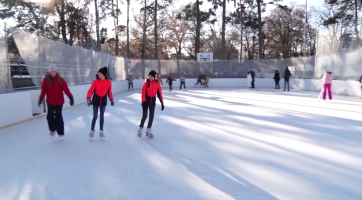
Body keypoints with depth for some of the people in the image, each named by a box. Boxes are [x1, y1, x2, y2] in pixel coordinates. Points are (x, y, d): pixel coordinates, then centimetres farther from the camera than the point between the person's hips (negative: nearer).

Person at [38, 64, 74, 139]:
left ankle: (60, 133, 16)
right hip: (50, 102, 1)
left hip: (59, 102, -1)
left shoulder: (60, 80, -7)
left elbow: (66, 89, -12)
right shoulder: (46, 80, -5)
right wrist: (41, 98, -16)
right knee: (50, 116, -2)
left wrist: (70, 97, -20)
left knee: (58, 116, 4)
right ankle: (52, 130, 22)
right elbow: (43, 90, -7)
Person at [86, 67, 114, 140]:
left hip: (103, 101, 2)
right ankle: (92, 130, 22)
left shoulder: (108, 82, -7)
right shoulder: (95, 81, -12)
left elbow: (109, 92, 5)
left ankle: (101, 131, 26)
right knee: (95, 116, 4)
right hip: (95, 101, -2)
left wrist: (111, 99, 5)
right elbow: (90, 91, -14)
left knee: (102, 116, 13)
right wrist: (88, 98, -27)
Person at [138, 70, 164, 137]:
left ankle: (148, 130, 18)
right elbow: (143, 93, -15)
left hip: (153, 101, 3)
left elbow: (159, 94, 1)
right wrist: (143, 101, -24)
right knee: (144, 115, -4)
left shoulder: (157, 84, -2)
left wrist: (162, 103, -1)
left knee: (151, 116, 5)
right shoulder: (146, 83, -11)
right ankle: (140, 129, 15)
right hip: (146, 100, -3)